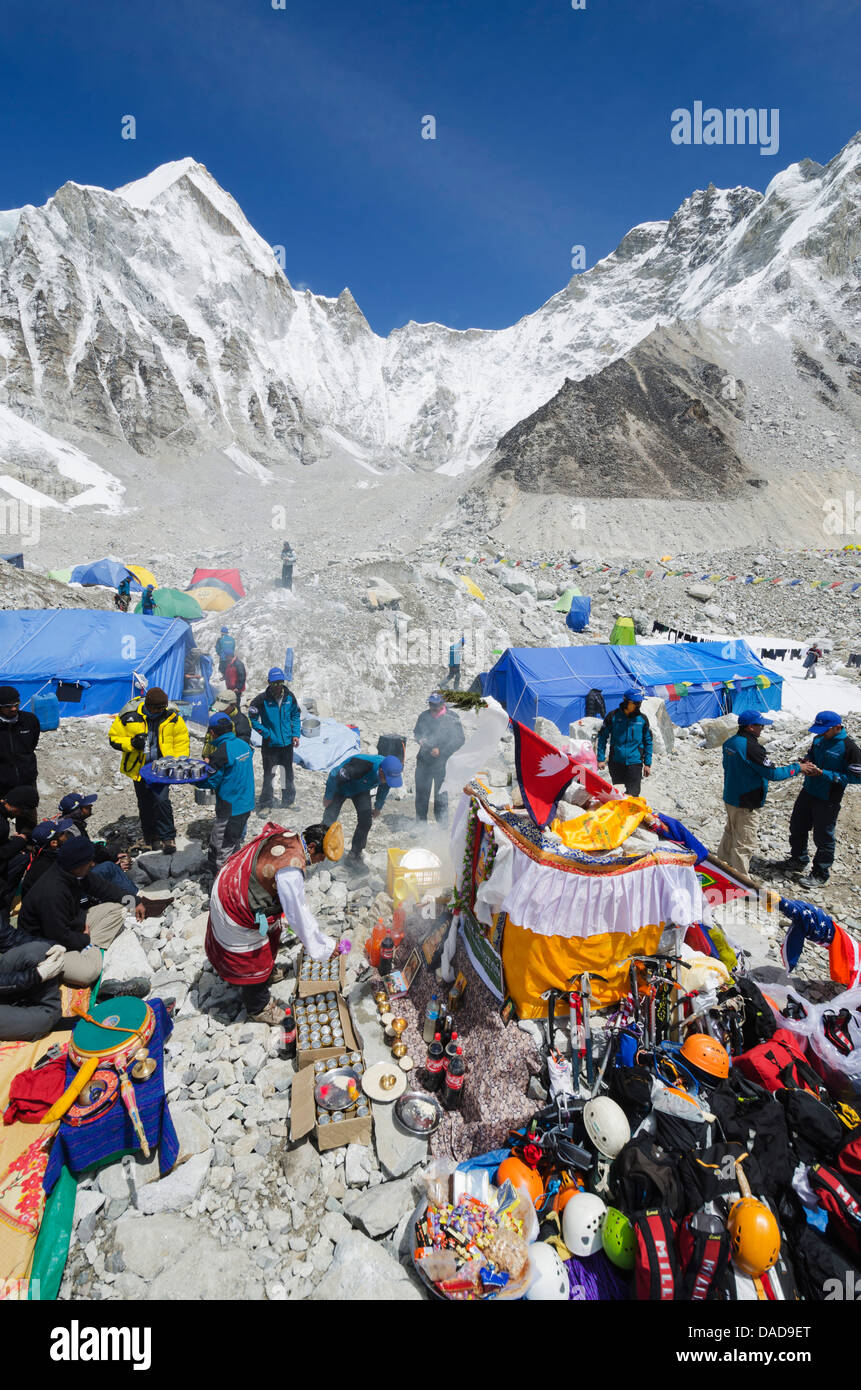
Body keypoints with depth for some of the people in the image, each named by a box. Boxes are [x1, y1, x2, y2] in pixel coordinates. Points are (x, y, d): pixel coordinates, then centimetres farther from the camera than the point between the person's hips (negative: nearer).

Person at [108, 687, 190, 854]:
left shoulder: (172, 716, -7)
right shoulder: (130, 716, -12)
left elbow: (181, 738, 8)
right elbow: (113, 738, -2)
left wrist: (181, 759, -1)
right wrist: (131, 743, -21)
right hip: (139, 767, 1)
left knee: (161, 800, -15)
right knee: (145, 805, 13)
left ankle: (167, 838, -1)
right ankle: (151, 837, 32)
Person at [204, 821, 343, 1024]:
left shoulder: (286, 835, -10)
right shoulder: (291, 871, -36)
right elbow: (298, 915, -29)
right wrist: (326, 947, -17)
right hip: (237, 913, -9)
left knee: (271, 931, 30)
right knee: (252, 962, 14)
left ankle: (268, 972, 58)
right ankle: (259, 1008, 39)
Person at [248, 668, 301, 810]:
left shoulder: (290, 697, -3)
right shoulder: (262, 699, -13)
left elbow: (296, 715, 10)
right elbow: (252, 719, -6)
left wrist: (296, 734, 1)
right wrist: (265, 733, -13)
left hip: (287, 742, 4)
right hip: (270, 743, -4)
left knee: (288, 772, 16)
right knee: (269, 774, 2)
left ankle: (288, 800, 32)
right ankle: (265, 803, 18)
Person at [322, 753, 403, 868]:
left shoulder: (389, 771, -25)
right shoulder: (360, 766, -46)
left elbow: (384, 788, 0)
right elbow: (334, 776, -30)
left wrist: (378, 808, 10)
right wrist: (328, 797, -17)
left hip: (361, 790, 5)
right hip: (340, 788, -4)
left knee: (366, 821, -9)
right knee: (329, 822, -10)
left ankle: (355, 854, 7)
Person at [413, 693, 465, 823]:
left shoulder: (452, 717, -9)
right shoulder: (424, 715, 4)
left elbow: (459, 740, -9)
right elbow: (416, 732, 18)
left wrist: (441, 751, -18)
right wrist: (419, 739, -6)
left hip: (442, 762, -4)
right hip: (424, 760, 5)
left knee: (441, 796, -1)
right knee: (421, 794, 14)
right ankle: (420, 823, 31)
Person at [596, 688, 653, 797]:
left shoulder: (642, 718, 2)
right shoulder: (613, 716, -3)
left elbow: (648, 742, 10)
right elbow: (602, 737, 2)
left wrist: (647, 763, 8)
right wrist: (601, 759, -2)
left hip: (635, 763, 0)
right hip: (616, 762, 0)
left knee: (633, 794, -8)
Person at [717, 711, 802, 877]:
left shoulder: (730, 742, 2)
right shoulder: (751, 748, -25)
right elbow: (772, 774, -21)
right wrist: (796, 768, -8)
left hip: (730, 797, 9)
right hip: (745, 804, -9)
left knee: (731, 832, 26)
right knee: (745, 843, 2)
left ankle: (723, 863, 40)